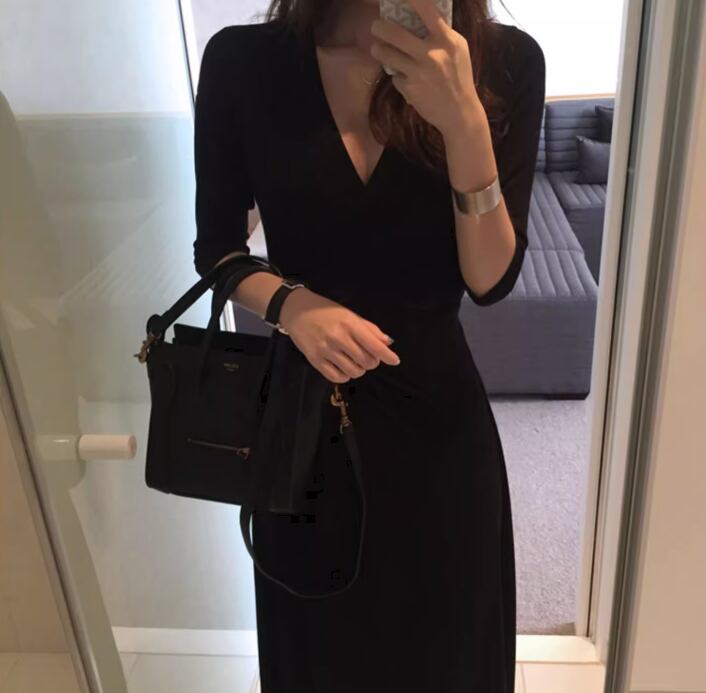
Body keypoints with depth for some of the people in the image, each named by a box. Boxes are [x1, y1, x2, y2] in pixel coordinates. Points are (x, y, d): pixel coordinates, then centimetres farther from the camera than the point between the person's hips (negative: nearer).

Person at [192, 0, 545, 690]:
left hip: (435, 407, 1)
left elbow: (491, 278, -12)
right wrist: (292, 304, -21)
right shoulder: (242, 61, -10)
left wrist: (464, 123, -26)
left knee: (441, 636, 23)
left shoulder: (504, 60, -10)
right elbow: (215, 251, -1)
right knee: (320, 637, 23)